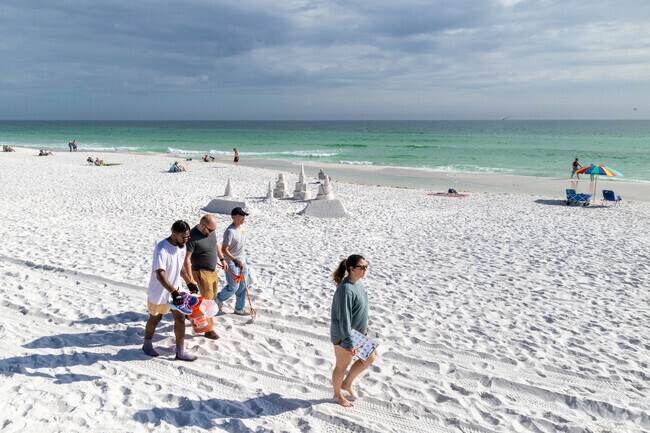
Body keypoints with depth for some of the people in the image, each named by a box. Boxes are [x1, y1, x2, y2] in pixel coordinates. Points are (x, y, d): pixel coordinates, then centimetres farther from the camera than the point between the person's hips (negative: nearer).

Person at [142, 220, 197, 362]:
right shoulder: (161, 249, -30)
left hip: (175, 290, 6)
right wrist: (174, 292, -47)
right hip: (159, 292, -6)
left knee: (180, 318, 4)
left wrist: (189, 282, 19)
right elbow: (160, 275, -38)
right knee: (155, 319, 15)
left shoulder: (181, 246, -5)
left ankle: (180, 351, 16)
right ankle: (147, 345, 41)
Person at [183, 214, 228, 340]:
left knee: (212, 297, 20)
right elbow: (186, 260, -24)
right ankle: (208, 330, 12)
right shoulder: (193, 237, -26)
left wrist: (222, 259, 20)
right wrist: (191, 280, -24)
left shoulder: (210, 230, -3)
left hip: (213, 270, 8)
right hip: (201, 272, -8)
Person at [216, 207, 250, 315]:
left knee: (242, 286, 11)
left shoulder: (240, 227, 4)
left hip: (242, 262, 8)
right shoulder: (230, 231, -23)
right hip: (231, 264, -8)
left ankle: (239, 309, 23)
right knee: (233, 287, -2)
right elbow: (224, 250, -23)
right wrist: (235, 260, -30)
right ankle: (218, 299, 25)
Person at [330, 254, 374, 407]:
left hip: (357, 332, 9)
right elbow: (344, 318, -28)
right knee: (342, 366, 12)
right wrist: (349, 343, -24)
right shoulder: (346, 290, -30)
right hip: (343, 336, -9)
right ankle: (338, 395, 36)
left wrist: (364, 324, 23)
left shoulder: (358, 282, 0)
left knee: (369, 358, 19)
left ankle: (347, 383, 36)